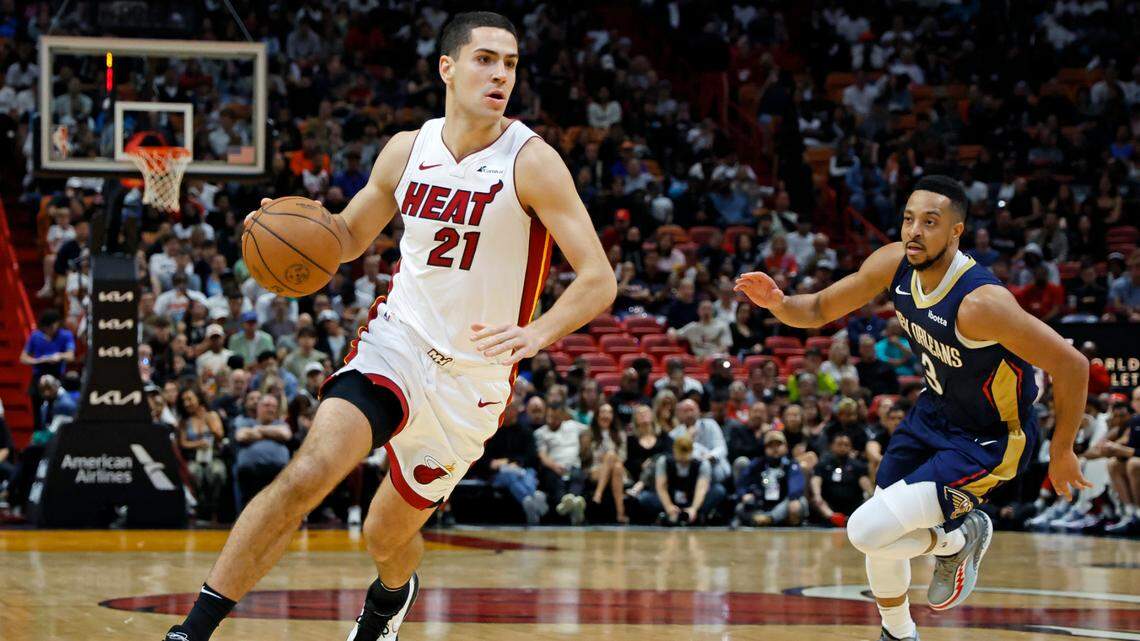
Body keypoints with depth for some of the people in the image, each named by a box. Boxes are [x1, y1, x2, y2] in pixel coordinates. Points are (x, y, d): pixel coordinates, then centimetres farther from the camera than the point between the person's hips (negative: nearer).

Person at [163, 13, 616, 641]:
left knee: (387, 535, 12)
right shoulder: (407, 150, 0)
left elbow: (599, 280, -16)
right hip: (396, 339, 2)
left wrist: (536, 333, -34)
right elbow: (350, 236, 16)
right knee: (310, 470, -24)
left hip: (473, 373, -2)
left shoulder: (530, 161, -14)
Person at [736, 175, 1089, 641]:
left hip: (989, 440, -7)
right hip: (935, 411, 7)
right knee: (881, 536, 18)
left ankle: (956, 540, 11)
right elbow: (819, 310, 1)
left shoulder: (980, 302, -34)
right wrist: (778, 304, -22)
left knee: (867, 531, -19)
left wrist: (1061, 454, -16)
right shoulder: (892, 265, -13)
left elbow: (1071, 366, -28)